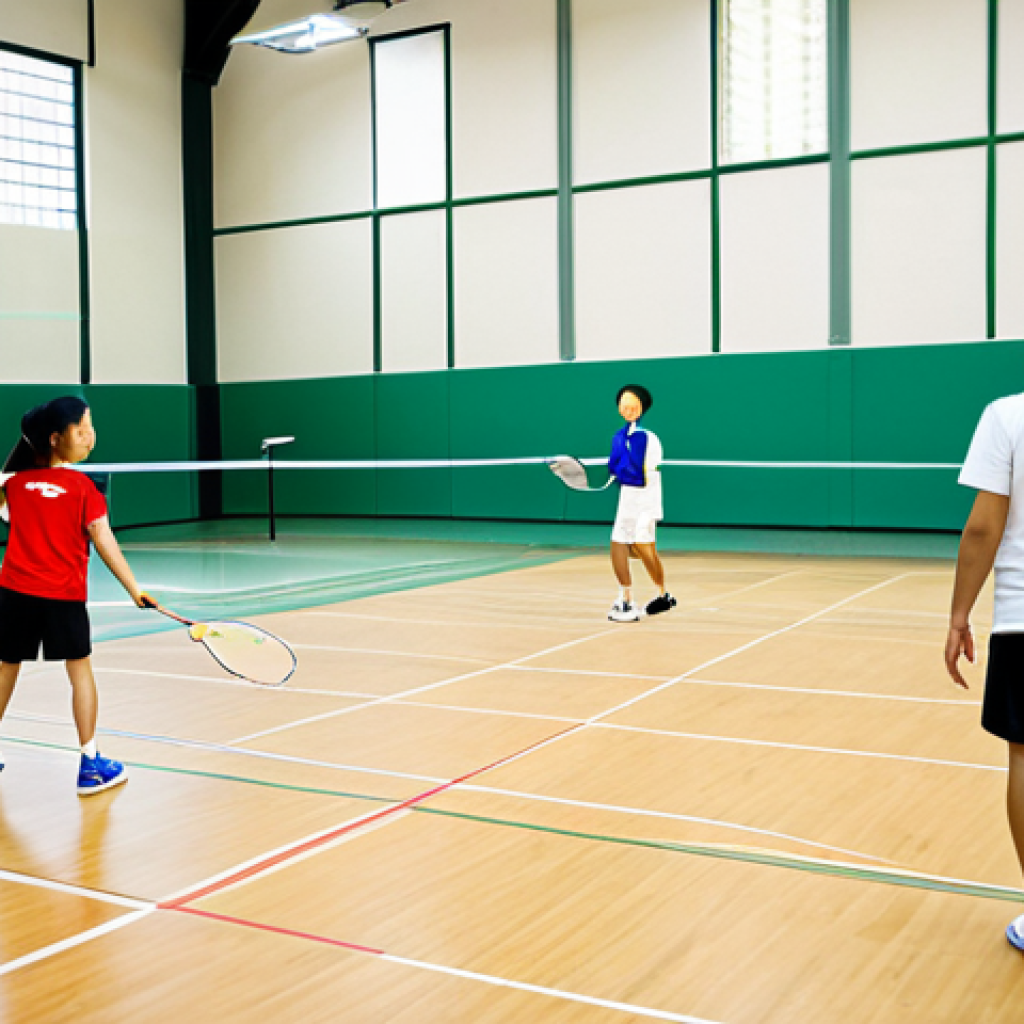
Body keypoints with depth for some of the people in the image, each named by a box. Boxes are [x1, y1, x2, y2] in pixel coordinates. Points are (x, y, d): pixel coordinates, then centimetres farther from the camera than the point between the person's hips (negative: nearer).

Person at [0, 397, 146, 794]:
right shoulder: (82, 485, -9)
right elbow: (103, 541, -14)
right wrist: (135, 589, -15)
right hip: (63, 594, -3)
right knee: (80, 670, 7)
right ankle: (90, 763, 6)